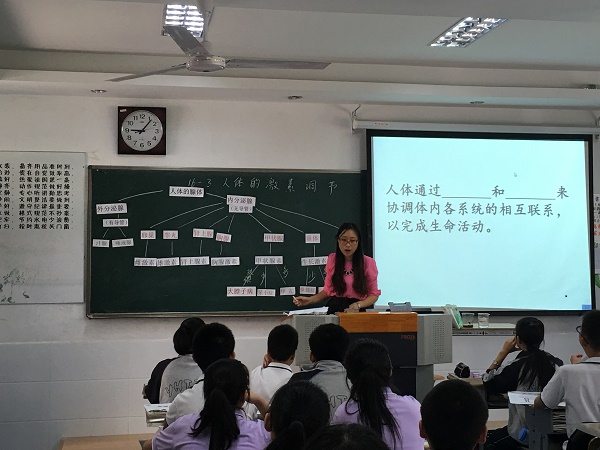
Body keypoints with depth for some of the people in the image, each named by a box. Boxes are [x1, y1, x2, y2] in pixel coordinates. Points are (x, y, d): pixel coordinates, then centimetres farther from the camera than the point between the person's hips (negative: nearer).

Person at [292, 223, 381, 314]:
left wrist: (358, 304, -13)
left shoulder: (368, 262, 2)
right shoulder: (332, 259, 10)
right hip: (333, 309, 2)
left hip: (357, 312, -2)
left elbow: (374, 294, 6)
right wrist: (310, 300, 2)